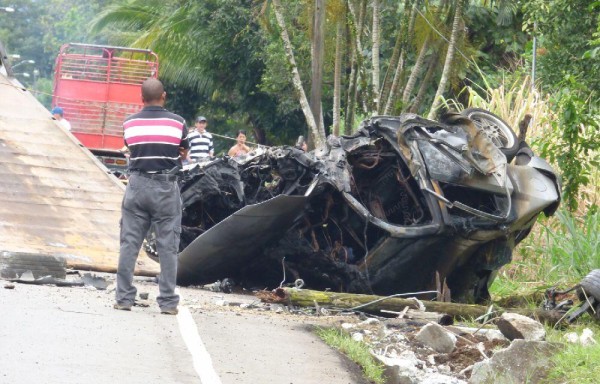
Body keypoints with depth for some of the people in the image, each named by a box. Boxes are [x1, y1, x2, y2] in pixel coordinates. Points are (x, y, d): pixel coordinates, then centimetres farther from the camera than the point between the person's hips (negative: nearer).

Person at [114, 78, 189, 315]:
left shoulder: (130, 123, 0)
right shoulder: (177, 122, -3)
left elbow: (131, 150, 8)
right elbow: (184, 154, 9)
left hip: (137, 185, 1)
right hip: (166, 188, -1)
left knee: (129, 243, 6)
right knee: (168, 246, 3)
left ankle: (124, 298, 6)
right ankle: (168, 302, 2)